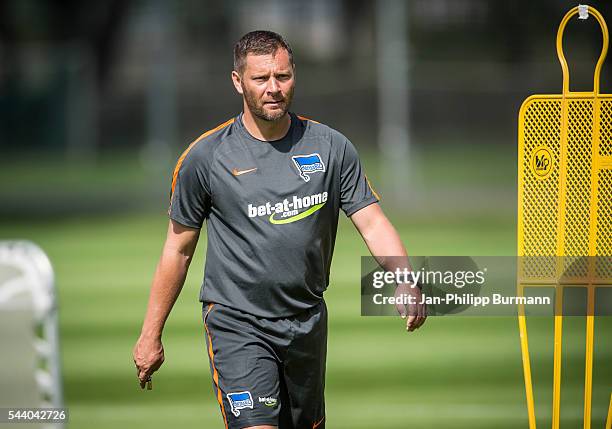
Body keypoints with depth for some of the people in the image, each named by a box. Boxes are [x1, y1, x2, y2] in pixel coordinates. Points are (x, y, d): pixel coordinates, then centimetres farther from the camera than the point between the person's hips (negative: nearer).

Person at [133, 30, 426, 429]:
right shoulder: (205, 157, -4)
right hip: (236, 323, -4)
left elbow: (372, 222, -1)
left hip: (308, 321, 4)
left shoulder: (332, 147, 1)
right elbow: (178, 249, 3)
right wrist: (151, 335, 5)